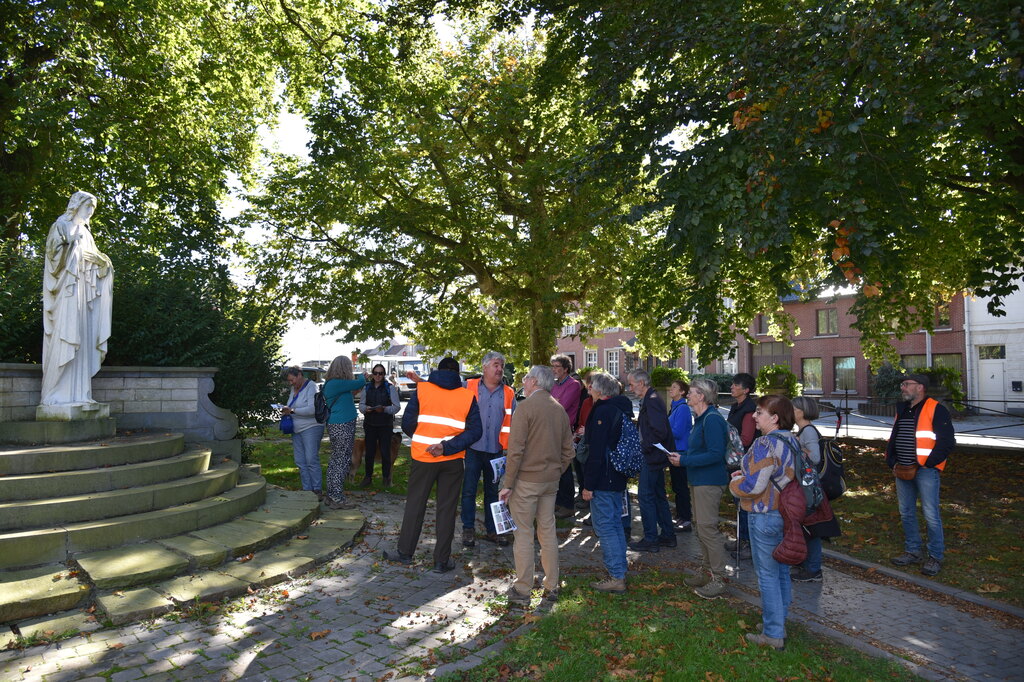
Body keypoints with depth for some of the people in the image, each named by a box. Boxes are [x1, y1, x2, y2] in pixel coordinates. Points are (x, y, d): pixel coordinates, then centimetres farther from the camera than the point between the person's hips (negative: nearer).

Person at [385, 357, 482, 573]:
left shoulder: (422, 389, -2)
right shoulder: (468, 396, 1)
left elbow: (407, 423, -3)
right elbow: (475, 431, -8)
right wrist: (448, 446, -13)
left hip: (422, 457, 0)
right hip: (452, 460, 0)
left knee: (415, 504, 14)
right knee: (447, 509, 9)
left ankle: (405, 552, 25)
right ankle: (442, 561, 14)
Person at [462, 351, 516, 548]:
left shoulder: (509, 394, 6)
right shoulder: (468, 387, 0)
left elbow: (512, 424, 5)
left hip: (496, 450, 2)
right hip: (472, 448, -2)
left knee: (493, 491, 13)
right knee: (469, 490, 4)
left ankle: (492, 529, 26)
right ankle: (468, 529, 18)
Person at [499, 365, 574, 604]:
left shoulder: (526, 407, -12)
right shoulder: (560, 409, 9)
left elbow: (516, 449, -16)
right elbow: (568, 451, 12)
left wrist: (508, 484, -12)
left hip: (526, 479, -6)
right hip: (551, 481, 6)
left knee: (524, 533, 3)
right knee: (548, 532, 14)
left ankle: (522, 589, 10)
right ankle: (551, 587, 22)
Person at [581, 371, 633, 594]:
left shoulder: (603, 411, -18)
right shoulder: (623, 410, 11)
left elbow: (596, 452, -22)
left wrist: (589, 484, -19)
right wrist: (588, 434, 21)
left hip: (602, 481, -10)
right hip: (618, 479, 10)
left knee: (604, 527, -3)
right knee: (615, 524, 18)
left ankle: (616, 578, 2)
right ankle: (618, 570, 28)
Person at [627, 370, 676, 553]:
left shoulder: (652, 401, -18)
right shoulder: (651, 399, 14)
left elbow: (660, 432, -25)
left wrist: (643, 446, -18)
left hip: (652, 457, -11)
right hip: (655, 457, 11)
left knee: (645, 496, -3)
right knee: (658, 496, 16)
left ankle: (650, 539, 5)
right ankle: (667, 535, 25)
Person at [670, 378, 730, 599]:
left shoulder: (712, 419, -20)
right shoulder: (700, 418, 13)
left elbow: (715, 454, -25)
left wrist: (684, 461, -22)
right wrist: (681, 455, 5)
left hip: (709, 481, -11)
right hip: (698, 480, 11)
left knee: (707, 527, -6)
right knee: (700, 525, 17)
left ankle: (718, 579, 4)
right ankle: (707, 572, 29)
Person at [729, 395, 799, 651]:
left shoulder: (766, 444, -23)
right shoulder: (793, 441, 7)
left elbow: (753, 486, -24)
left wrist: (736, 481, -3)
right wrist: (747, 473, 9)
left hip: (766, 517, -9)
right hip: (787, 513, 9)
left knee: (767, 574, 3)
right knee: (782, 571, 19)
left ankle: (773, 635, 13)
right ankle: (779, 622, 34)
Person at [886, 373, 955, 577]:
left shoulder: (935, 409, -9)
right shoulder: (902, 410, 14)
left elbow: (946, 442, -13)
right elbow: (893, 439, 22)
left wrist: (925, 464, -14)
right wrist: (892, 461, 9)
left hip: (925, 471, -7)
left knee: (931, 515, -3)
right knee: (906, 513, 13)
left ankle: (935, 557, 10)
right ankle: (912, 551, 25)